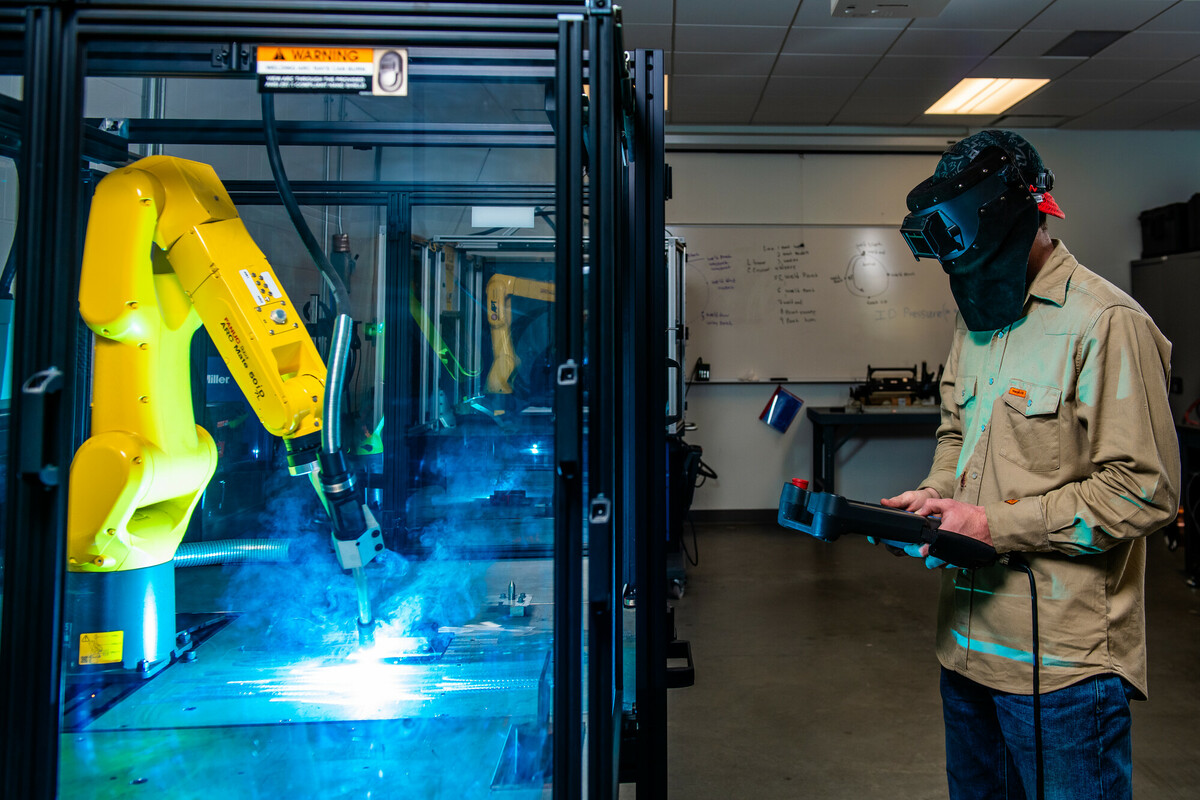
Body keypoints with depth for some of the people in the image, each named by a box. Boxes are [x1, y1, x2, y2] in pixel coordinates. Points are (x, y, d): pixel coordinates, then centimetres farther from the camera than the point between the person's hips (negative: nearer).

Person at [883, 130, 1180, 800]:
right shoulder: (978, 322, 10)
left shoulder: (1106, 322, -16)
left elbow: (1145, 490, -19)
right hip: (970, 638, 8)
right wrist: (934, 494, -1)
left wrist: (998, 524, -20)